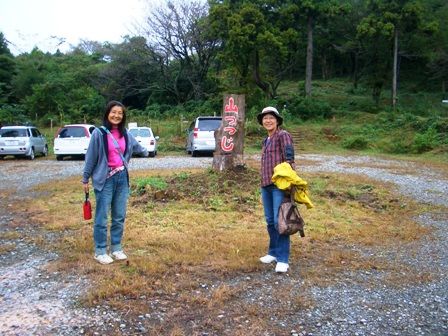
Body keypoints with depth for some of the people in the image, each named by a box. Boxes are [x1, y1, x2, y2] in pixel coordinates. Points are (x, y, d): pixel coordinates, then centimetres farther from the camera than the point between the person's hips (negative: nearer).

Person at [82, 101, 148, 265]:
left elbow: (135, 145, 29)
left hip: (122, 178, 5)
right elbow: (91, 157, -5)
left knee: (119, 216, 11)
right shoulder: (99, 133, -9)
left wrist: (145, 152, 47)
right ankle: (100, 251, 13)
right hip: (105, 179, -5)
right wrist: (85, 179, -1)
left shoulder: (125, 134, 7)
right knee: (102, 217, 2)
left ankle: (116, 248, 24)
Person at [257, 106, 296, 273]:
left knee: (280, 221, -9)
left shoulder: (283, 135, -5)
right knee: (270, 221, 12)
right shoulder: (266, 140, 18)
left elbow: (289, 159, -14)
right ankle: (273, 252, 23)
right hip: (266, 185, 8)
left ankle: (283, 259, -3)